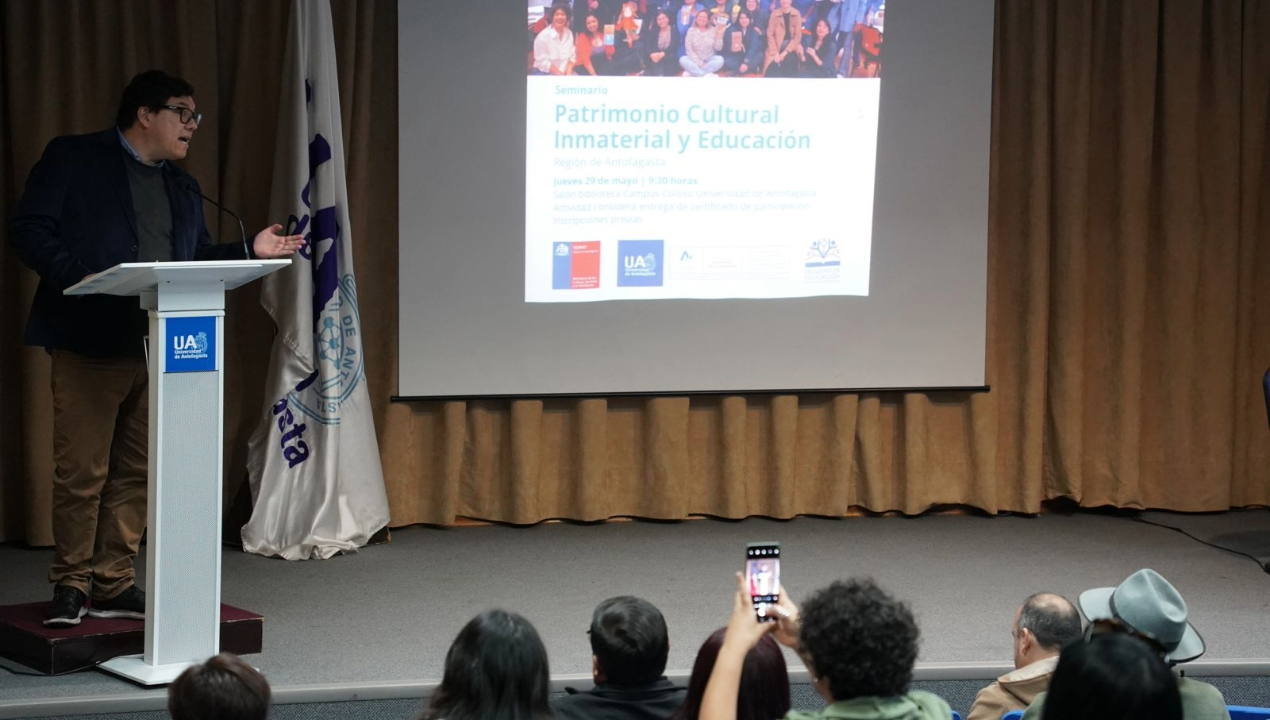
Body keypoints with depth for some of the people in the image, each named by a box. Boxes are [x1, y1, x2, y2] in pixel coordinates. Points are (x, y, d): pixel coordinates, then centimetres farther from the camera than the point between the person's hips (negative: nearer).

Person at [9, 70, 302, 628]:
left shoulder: (182, 188, 20)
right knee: (81, 472, -4)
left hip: (159, 348, 6)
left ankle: (113, 583, 15)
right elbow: (29, 230, -5)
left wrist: (252, 250, 4)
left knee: (135, 473, 7)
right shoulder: (73, 158, 1)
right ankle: (71, 583, 7)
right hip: (90, 344, -6)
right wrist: (78, 278, -19)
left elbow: (198, 259, 20)